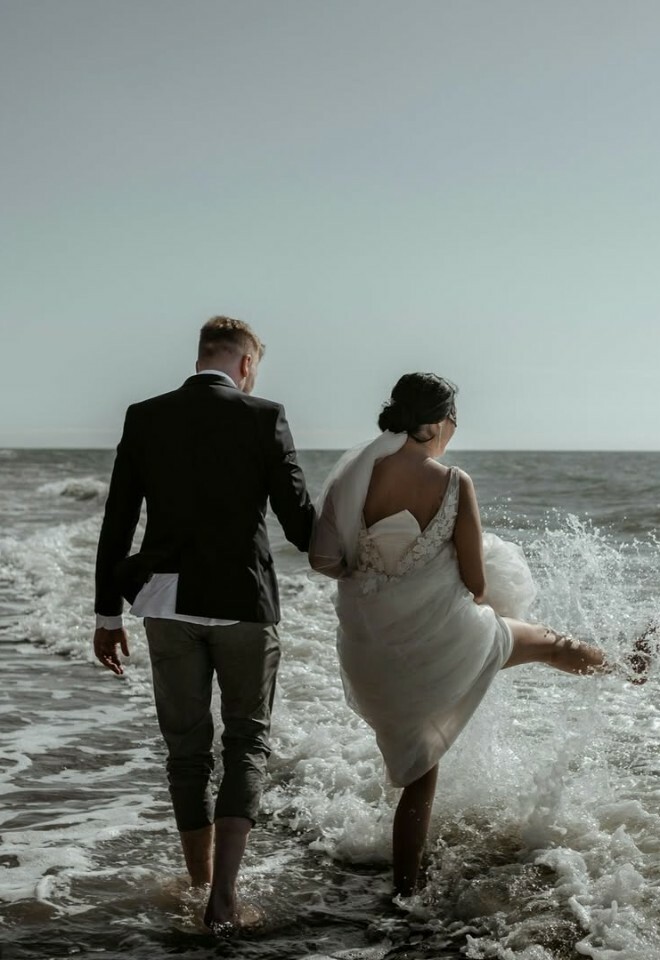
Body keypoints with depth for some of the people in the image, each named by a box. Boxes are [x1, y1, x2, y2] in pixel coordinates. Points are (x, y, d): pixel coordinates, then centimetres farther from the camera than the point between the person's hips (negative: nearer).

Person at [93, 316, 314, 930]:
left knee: (187, 748, 15)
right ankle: (224, 894, -3)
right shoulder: (264, 418, -7)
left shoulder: (144, 418, 2)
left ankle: (200, 887, 24)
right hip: (243, 601, -2)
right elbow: (298, 520, -6)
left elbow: (116, 524, 2)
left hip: (168, 603, 3)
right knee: (247, 742, 10)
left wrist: (108, 613, 9)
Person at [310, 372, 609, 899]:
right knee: (546, 641, 28)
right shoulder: (454, 484, -13)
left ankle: (405, 893, 26)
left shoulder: (356, 474, -8)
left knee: (419, 776, 21)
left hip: (375, 652, 3)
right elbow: (476, 584, -9)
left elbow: (323, 559, -7)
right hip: (445, 642, -3)